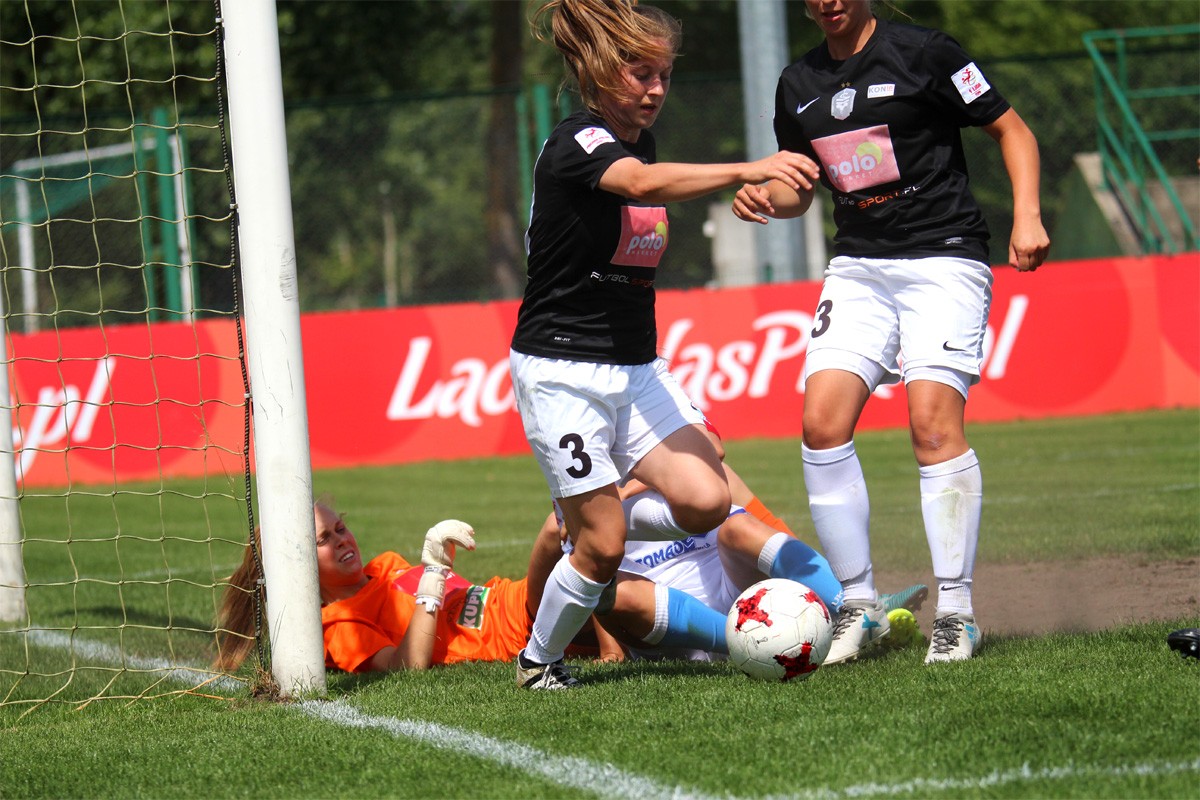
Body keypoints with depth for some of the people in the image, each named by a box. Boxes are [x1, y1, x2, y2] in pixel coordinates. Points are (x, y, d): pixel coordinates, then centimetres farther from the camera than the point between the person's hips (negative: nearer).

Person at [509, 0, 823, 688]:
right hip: (562, 370, -7)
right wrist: (746, 171, -52)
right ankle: (538, 663, 19)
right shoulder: (577, 144, -16)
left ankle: (591, 517, 15)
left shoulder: (639, 142, 11)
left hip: (636, 367, 7)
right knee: (604, 550, -6)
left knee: (705, 501, -13)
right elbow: (644, 185, -40)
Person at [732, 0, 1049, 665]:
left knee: (933, 422, -18)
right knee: (821, 422, -10)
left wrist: (1026, 217, -12)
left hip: (944, 258, -6)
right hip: (858, 266, 6)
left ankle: (956, 613, -10)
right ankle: (858, 606, 1)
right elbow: (797, 190, 24)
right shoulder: (798, 85, 12)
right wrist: (763, 195, 1)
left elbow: (1011, 129, 1)